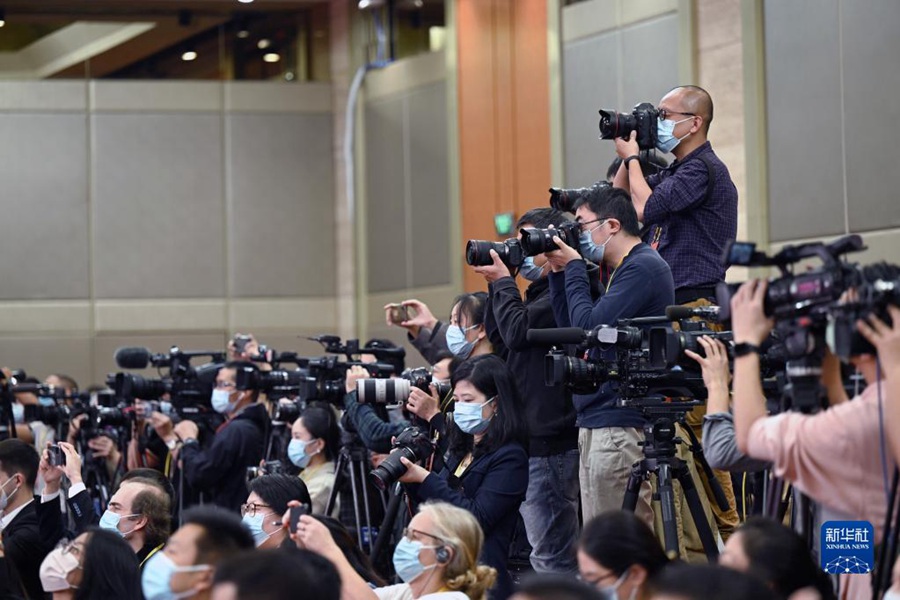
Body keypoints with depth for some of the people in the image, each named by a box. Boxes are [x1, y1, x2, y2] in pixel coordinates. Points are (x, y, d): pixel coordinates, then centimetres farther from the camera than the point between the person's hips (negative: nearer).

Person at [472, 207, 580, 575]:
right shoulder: (540, 291, 18)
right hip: (530, 440, 11)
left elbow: (518, 331, -21)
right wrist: (497, 284, 11)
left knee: (551, 557, -8)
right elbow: (500, 341, 20)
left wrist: (502, 281, -7)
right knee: (550, 554, 14)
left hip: (549, 444, -11)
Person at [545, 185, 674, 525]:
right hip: (596, 425, 10)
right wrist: (560, 272, 13)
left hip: (620, 429, -10)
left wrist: (574, 268, -5)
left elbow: (589, 328, -17)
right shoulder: (621, 270, 20)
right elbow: (571, 330, 21)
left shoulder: (643, 267, -11)